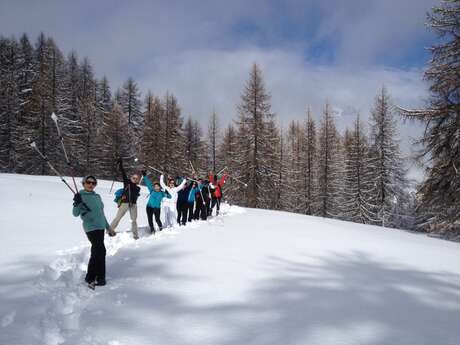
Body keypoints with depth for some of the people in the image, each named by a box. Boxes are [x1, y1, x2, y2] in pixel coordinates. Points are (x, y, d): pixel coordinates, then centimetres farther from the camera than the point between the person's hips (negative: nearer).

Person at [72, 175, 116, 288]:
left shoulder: (97, 196, 14)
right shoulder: (81, 196, -5)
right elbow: (75, 214, -11)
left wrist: (108, 227, 24)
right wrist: (77, 203, -30)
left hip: (100, 227, 7)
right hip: (91, 227, -7)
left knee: (96, 252, 12)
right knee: (100, 251, -11)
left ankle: (91, 277, 24)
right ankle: (99, 277, 0)